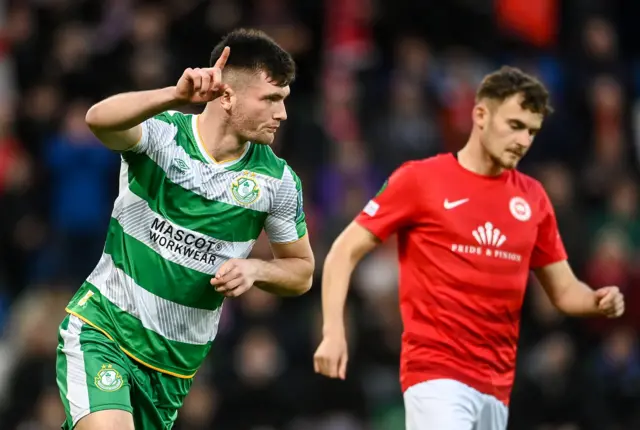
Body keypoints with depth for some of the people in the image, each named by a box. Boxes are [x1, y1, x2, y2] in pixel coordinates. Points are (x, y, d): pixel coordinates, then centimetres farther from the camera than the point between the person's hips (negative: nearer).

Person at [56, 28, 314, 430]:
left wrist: (254, 269, -12)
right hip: (100, 327, -4)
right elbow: (100, 119, -35)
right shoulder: (160, 133, -12)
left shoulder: (277, 181, -3)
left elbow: (301, 270, 10)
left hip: (173, 363, 4)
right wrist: (178, 96, -51)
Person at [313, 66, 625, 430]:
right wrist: (333, 331, -13)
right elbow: (346, 251, -1)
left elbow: (563, 289, 17)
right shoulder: (420, 179, -3)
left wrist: (598, 302, -6)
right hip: (436, 374, -6)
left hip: (497, 385, 6)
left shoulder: (532, 197, 11)